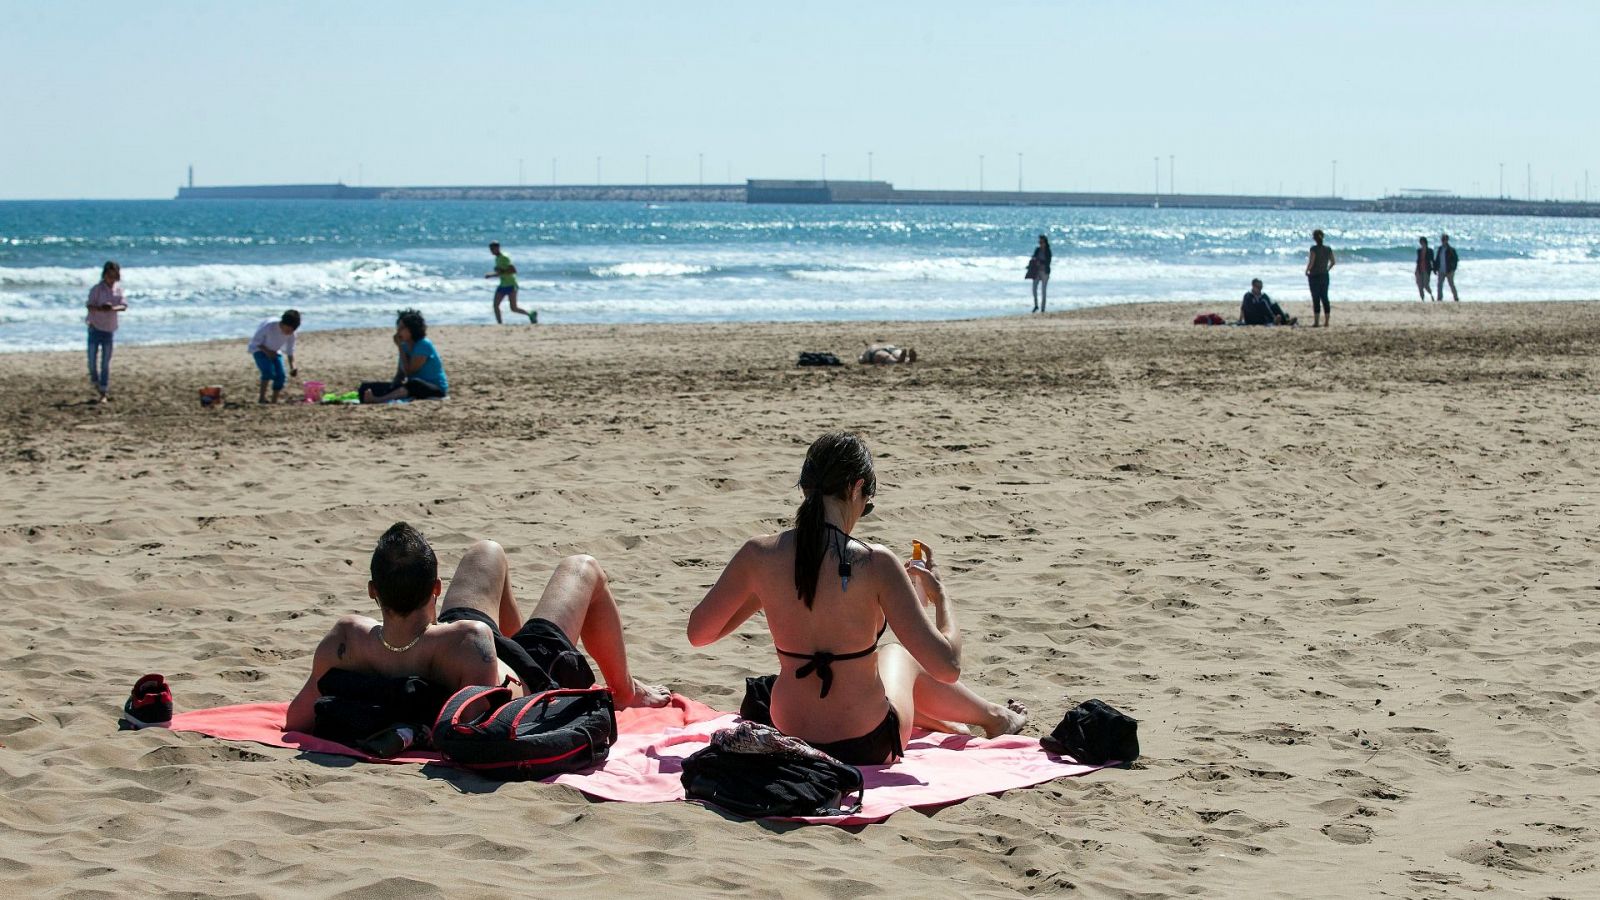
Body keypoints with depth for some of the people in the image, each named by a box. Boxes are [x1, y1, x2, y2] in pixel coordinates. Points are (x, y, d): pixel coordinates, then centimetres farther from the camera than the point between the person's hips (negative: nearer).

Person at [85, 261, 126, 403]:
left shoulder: (118, 288, 2)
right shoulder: (97, 289, -10)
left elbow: (124, 305, 0)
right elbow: (90, 306, -13)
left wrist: (114, 308, -21)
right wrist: (101, 308, -33)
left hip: (109, 328, 3)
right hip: (95, 326, -3)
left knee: (106, 362, 2)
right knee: (92, 357, -3)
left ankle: (104, 393, 5)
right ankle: (94, 380, 28)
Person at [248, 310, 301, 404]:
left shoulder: (291, 334, -19)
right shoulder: (269, 326, -33)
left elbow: (290, 350, -7)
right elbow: (256, 341, -20)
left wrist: (292, 367, -16)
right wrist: (266, 351, -30)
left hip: (273, 352, 5)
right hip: (259, 349, -5)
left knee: (280, 375, -9)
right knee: (269, 370, -27)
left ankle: (274, 401, 2)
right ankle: (262, 397, -17)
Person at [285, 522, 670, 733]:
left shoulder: (345, 639, -35)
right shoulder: (468, 641, -49)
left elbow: (296, 721, -24)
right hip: (532, 677, -5)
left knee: (487, 553, 27)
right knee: (583, 569, 21)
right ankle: (625, 689, 43)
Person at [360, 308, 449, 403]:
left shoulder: (424, 345, -15)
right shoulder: (405, 346, 8)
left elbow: (409, 371, -20)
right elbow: (400, 375, 5)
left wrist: (400, 347, -15)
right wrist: (393, 390, -16)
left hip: (436, 389, -9)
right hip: (416, 388, 9)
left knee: (415, 383, -39)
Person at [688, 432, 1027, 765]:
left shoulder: (758, 555, -12)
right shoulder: (875, 564, -21)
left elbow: (697, 632, 4)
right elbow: (946, 667, -19)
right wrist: (939, 594, -2)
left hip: (792, 740, 3)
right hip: (870, 749, -3)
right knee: (899, 655, 34)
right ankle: (994, 718, 60)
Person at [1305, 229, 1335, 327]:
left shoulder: (1314, 249, -14)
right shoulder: (1328, 249, 2)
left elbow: (1311, 263, -18)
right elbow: (1332, 262, 7)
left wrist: (1307, 271, -3)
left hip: (1314, 275, -5)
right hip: (1325, 276, 5)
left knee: (1316, 299, -3)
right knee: (1324, 298, 12)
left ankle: (1316, 322, -4)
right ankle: (1327, 321, 12)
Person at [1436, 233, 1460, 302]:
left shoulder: (1451, 250, -9)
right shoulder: (1440, 249, 8)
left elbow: (1456, 260, -9)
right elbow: (1437, 259, 13)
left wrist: (1452, 270, -16)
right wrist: (1435, 268, 6)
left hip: (1449, 271, -5)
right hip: (1441, 271, 5)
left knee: (1452, 285, 1)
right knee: (1439, 286, 1)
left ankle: (1456, 299, 10)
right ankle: (1439, 299, 5)